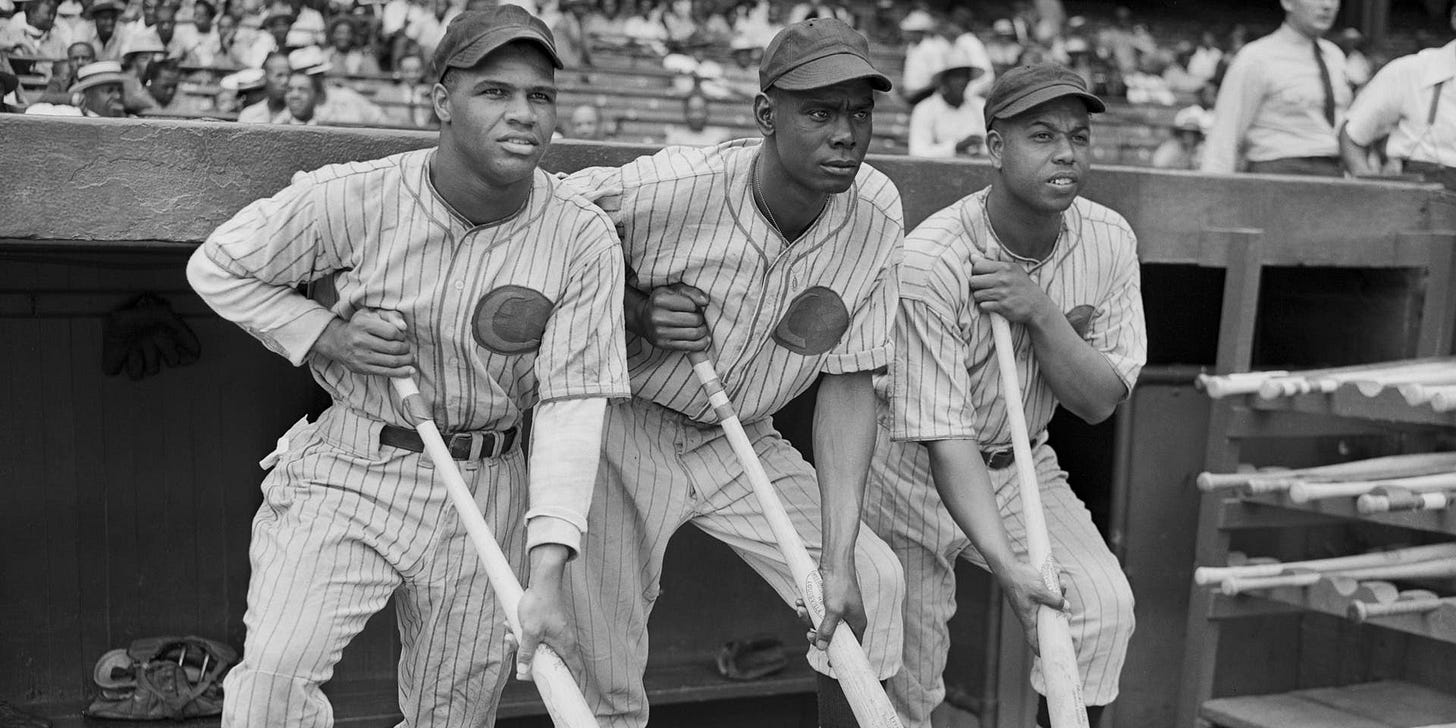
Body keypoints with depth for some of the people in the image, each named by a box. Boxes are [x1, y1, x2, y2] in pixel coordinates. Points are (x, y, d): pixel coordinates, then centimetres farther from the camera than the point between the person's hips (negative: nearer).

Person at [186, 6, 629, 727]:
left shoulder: (584, 239, -12)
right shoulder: (352, 198, -14)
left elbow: (573, 403, -16)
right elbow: (217, 266, 2)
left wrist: (547, 574, -25)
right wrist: (326, 335, -14)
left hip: (486, 489, 2)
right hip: (347, 473, -1)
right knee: (276, 669, -19)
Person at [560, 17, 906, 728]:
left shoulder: (875, 213, -14)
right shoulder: (668, 186, -25)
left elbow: (847, 386, -13)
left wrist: (839, 560, -21)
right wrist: (638, 311, -25)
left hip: (743, 442, 3)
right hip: (625, 429, -3)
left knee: (871, 583, -9)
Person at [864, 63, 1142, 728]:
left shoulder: (1108, 242, -9)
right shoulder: (930, 262, -26)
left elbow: (1100, 402, -8)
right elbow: (943, 432, -29)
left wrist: (1041, 313, -26)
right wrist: (1004, 562, -40)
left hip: (1023, 466, 4)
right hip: (915, 469, -4)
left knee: (1103, 605, -18)